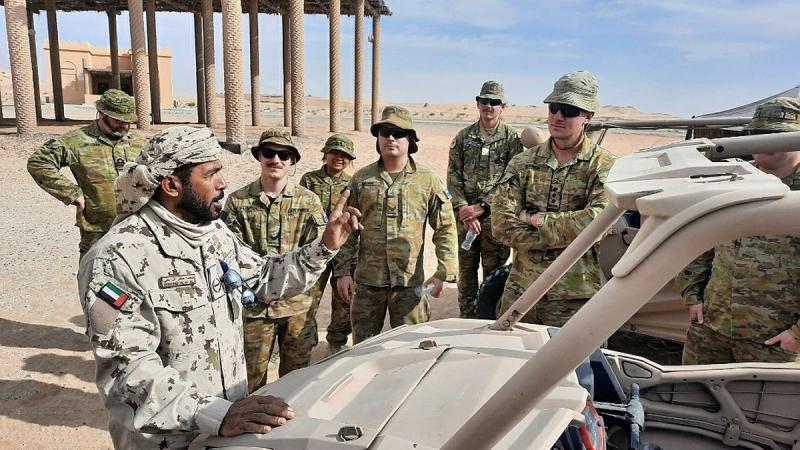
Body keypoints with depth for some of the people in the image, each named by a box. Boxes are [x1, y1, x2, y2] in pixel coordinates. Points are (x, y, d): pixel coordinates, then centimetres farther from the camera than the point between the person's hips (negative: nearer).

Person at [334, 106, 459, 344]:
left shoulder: (428, 181, 0)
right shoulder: (361, 179, 5)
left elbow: (446, 229, 1)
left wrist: (443, 273, -5)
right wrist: (343, 272, 2)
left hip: (410, 283, -1)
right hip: (366, 282, 2)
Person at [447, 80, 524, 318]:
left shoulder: (512, 138, 0)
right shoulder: (463, 137, 8)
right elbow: (453, 177, 4)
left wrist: (482, 207, -13)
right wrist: (464, 210, -8)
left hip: (495, 216, -3)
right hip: (466, 215, 3)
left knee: (494, 272, 3)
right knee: (466, 271, 10)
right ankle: (467, 320, 22)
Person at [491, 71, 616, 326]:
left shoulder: (605, 167, -4)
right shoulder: (522, 163, 4)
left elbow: (597, 221, -22)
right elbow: (502, 225, -8)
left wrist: (537, 219, -13)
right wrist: (564, 235, -15)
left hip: (574, 300, -3)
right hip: (519, 292, 3)